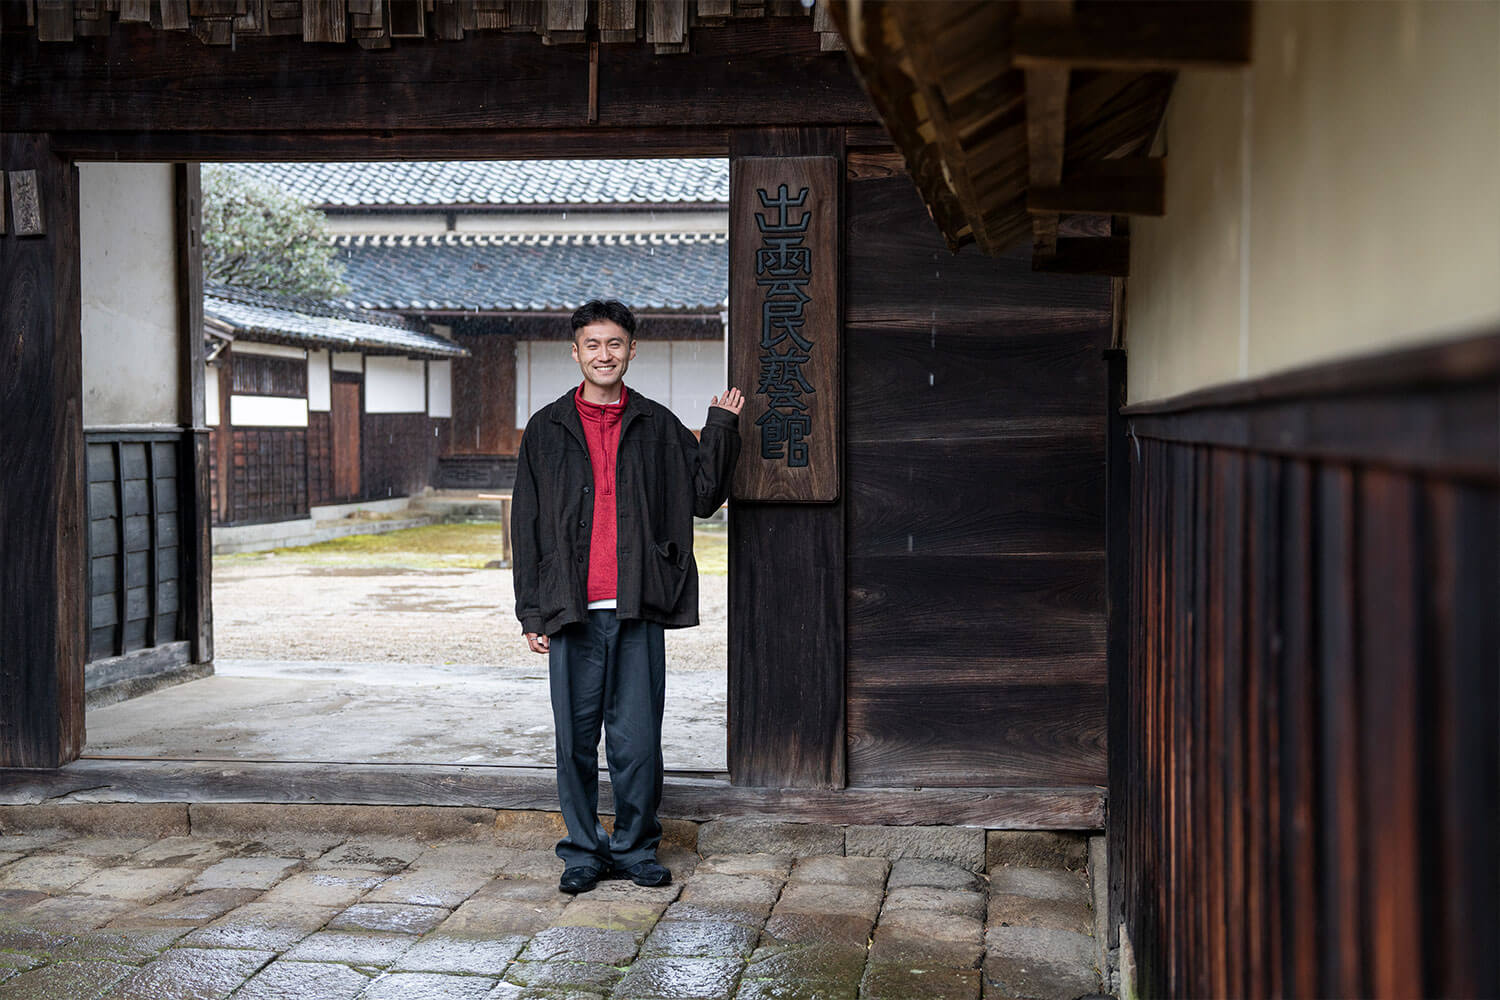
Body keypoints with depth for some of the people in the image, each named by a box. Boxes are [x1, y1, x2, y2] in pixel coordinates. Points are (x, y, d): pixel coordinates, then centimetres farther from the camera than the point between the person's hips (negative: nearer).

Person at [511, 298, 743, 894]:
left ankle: (636, 849, 18)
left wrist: (721, 428, 0)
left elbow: (704, 496, 8)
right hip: (571, 611, 0)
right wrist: (532, 612, 3)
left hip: (636, 610, 0)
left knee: (637, 739, 3)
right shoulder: (546, 430, 8)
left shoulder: (658, 427, 10)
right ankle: (583, 852, 18)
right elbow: (526, 526, 8)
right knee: (576, 739, 5)